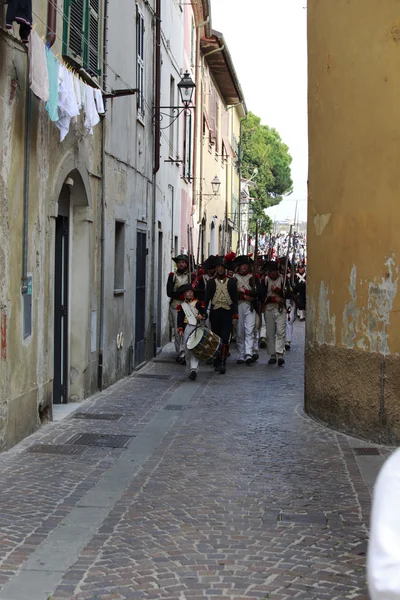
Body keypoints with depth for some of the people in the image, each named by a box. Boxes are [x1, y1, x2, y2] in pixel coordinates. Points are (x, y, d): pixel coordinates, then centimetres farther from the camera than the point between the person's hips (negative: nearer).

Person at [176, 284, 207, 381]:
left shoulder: (198, 303, 11)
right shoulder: (181, 306, 13)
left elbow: (204, 314, 5)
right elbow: (180, 319, 5)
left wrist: (201, 316, -18)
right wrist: (180, 329, -8)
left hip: (197, 328, -2)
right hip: (186, 329, 2)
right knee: (187, 350, 2)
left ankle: (194, 369, -21)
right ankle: (192, 369, 12)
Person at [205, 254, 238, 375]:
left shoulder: (231, 282, 7)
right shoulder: (211, 282, 8)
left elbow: (235, 298, 7)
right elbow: (206, 298, 5)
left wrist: (235, 313, 0)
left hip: (227, 313, -1)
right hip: (215, 313, 2)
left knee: (225, 338, -12)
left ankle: (223, 363, -17)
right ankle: (217, 363, 15)